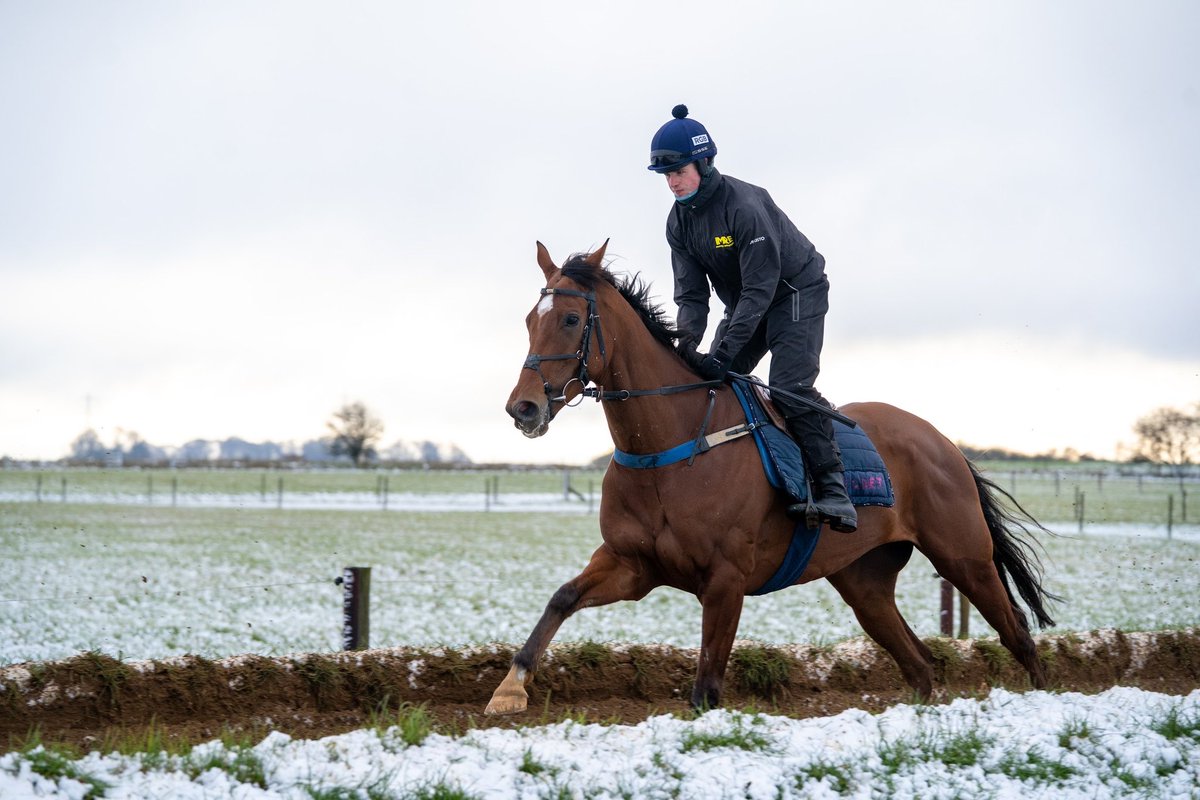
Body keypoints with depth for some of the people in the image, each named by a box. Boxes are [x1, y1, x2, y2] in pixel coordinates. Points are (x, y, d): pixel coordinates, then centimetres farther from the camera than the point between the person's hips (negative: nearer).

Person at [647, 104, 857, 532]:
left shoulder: (744, 205, -29)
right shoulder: (679, 221, -5)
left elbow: (761, 288, -32)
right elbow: (691, 293, -6)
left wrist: (724, 351, -37)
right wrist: (688, 342, -25)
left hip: (795, 293, -8)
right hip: (744, 303, 8)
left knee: (789, 386, -24)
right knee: (713, 382, 0)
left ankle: (833, 491, -27)